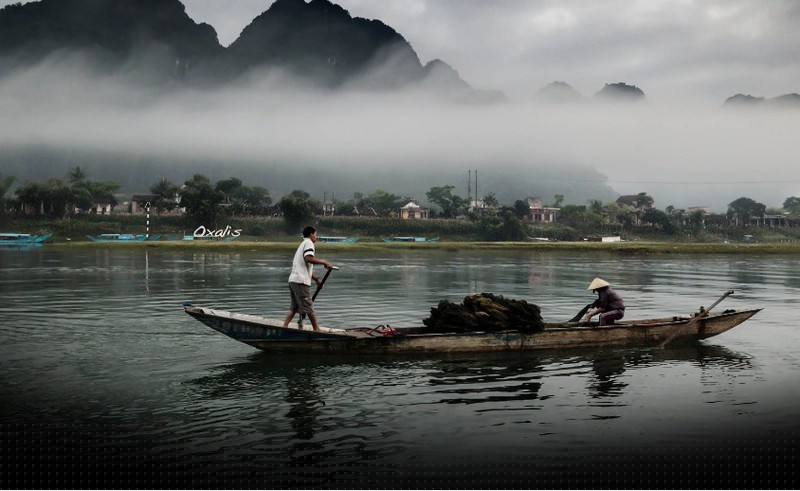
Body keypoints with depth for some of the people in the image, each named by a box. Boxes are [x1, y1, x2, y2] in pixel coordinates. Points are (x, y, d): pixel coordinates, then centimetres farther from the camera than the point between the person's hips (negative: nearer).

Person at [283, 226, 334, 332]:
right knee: (308, 306, 0)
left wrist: (316, 279, 27)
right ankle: (316, 329, 8)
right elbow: (308, 258, -22)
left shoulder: (302, 244, 28)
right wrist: (324, 262, -15)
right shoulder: (308, 243, -3)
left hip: (293, 280, 10)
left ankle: (284, 327, 5)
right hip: (301, 281, -10)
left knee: (294, 307, 12)